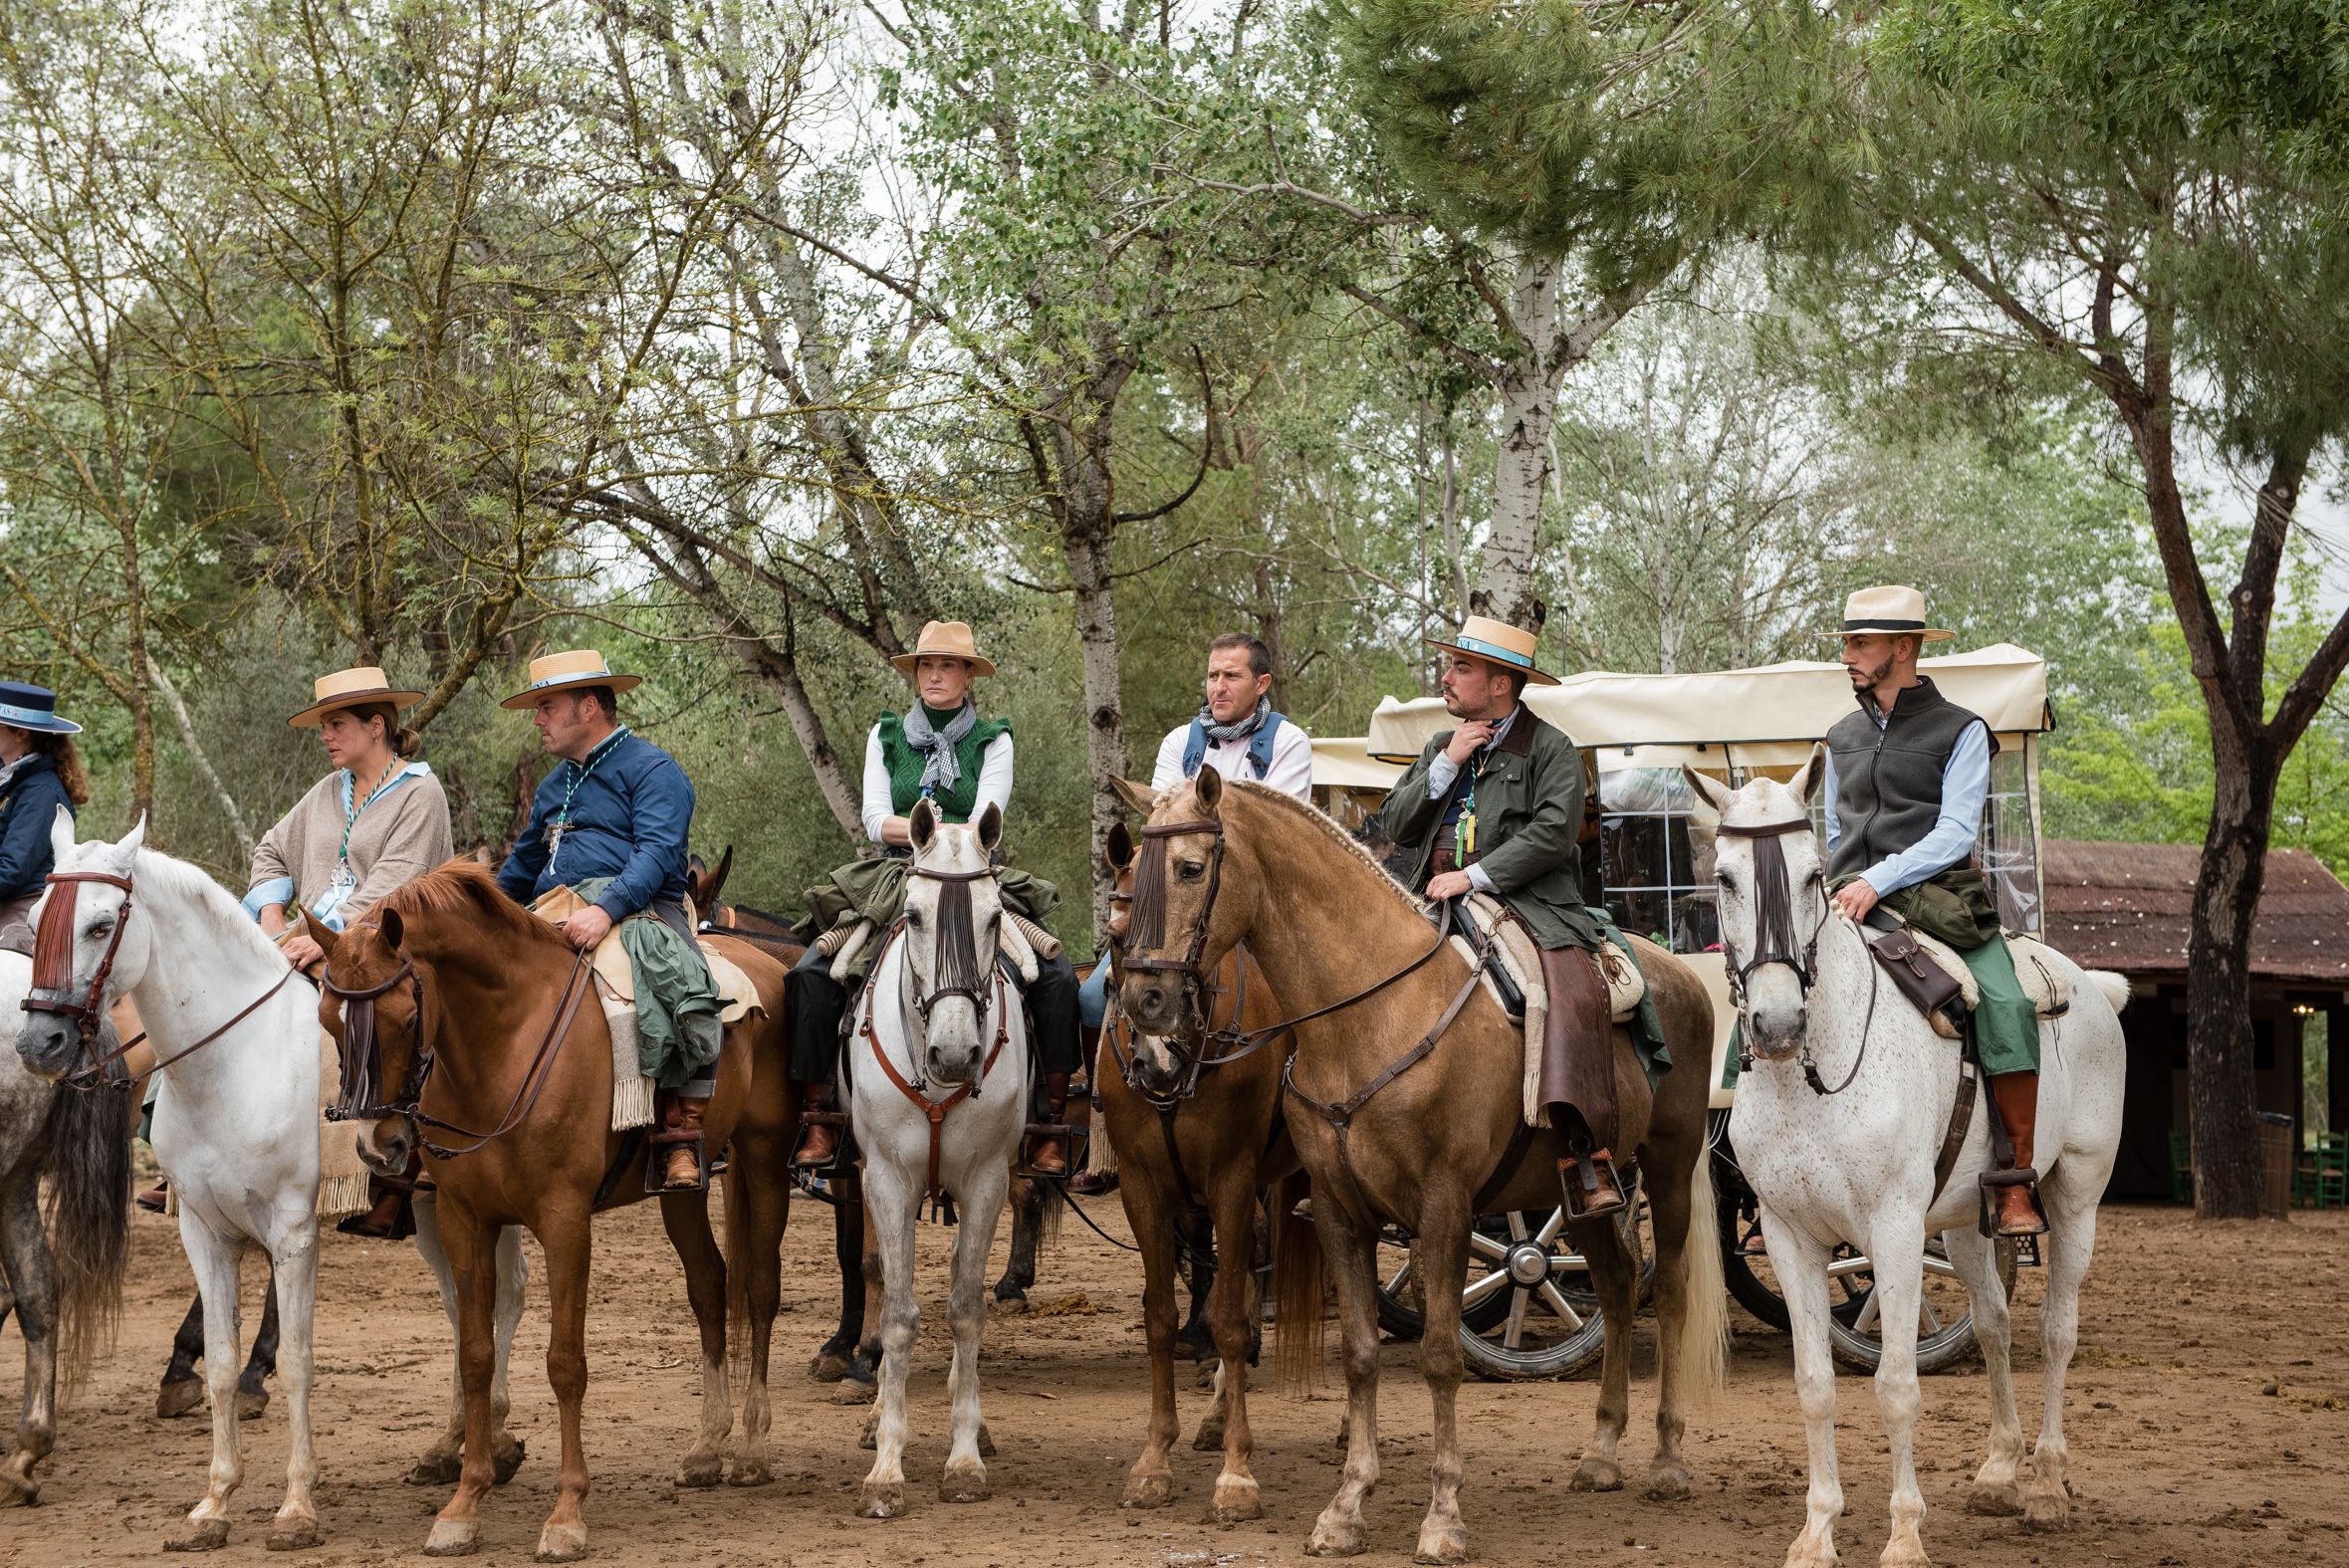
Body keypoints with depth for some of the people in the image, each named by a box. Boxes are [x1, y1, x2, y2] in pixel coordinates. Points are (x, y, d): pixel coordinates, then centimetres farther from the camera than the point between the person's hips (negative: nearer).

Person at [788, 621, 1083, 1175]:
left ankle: (1052, 1125, -15)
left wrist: (913, 830, -20)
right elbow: (876, 821, 1)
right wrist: (938, 830, -15)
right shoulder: (886, 736, 12)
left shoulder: (993, 741, 7)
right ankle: (819, 1118, -15)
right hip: (892, 884, 1)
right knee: (813, 972, -23)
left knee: (1057, 976, -23)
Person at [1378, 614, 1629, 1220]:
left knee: (1574, 994, -32)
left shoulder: (1550, 749, 4)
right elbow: (1397, 826, 14)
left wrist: (1475, 876, -18)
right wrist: (1447, 766, 1)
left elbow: (1552, 833, -10)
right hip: (1439, 905, 6)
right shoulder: (1440, 747, 23)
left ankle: (1585, 1156, -39)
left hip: (1529, 903, -6)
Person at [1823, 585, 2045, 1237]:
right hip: (1851, 906, 4)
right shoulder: (1842, 738, 20)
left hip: (1940, 902, -4)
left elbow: (1955, 834, -9)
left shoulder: (1960, 731, 3)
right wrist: (1835, 892, 8)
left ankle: (2016, 1185, -24)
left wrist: (1877, 881, -20)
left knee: (2007, 1006, -29)